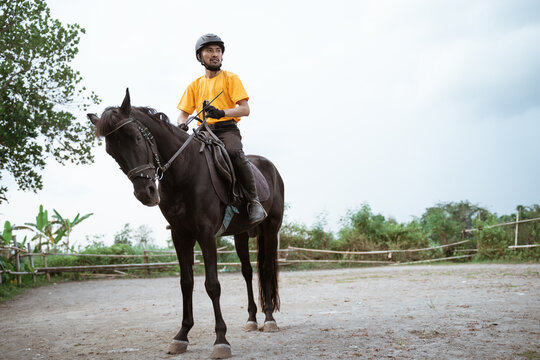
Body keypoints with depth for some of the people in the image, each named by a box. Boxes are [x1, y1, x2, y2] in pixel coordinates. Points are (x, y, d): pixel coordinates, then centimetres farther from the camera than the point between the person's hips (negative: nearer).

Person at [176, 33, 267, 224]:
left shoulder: (230, 78, 8)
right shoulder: (194, 85, 19)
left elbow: (245, 109, -3)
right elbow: (183, 113, 15)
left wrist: (221, 112, -21)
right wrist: (182, 124, -10)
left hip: (227, 129, -4)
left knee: (234, 152, -36)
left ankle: (254, 201, -29)